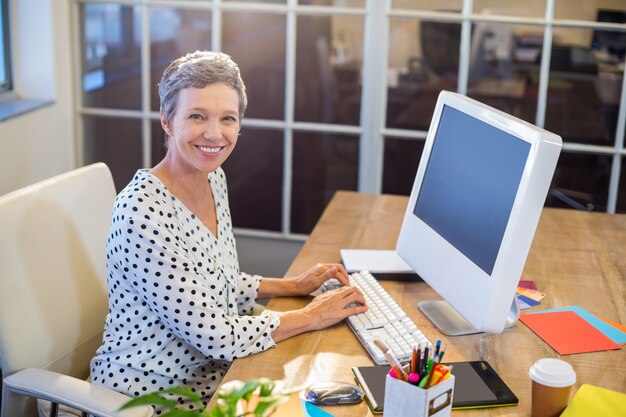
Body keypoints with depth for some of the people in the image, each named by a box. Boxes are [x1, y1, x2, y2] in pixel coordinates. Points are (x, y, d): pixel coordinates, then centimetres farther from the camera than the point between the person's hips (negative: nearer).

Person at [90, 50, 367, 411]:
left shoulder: (213, 178, 0)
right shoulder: (143, 211, -27)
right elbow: (213, 335, -26)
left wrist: (293, 286, 3)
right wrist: (312, 316, -17)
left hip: (209, 373, 7)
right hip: (149, 394, -7)